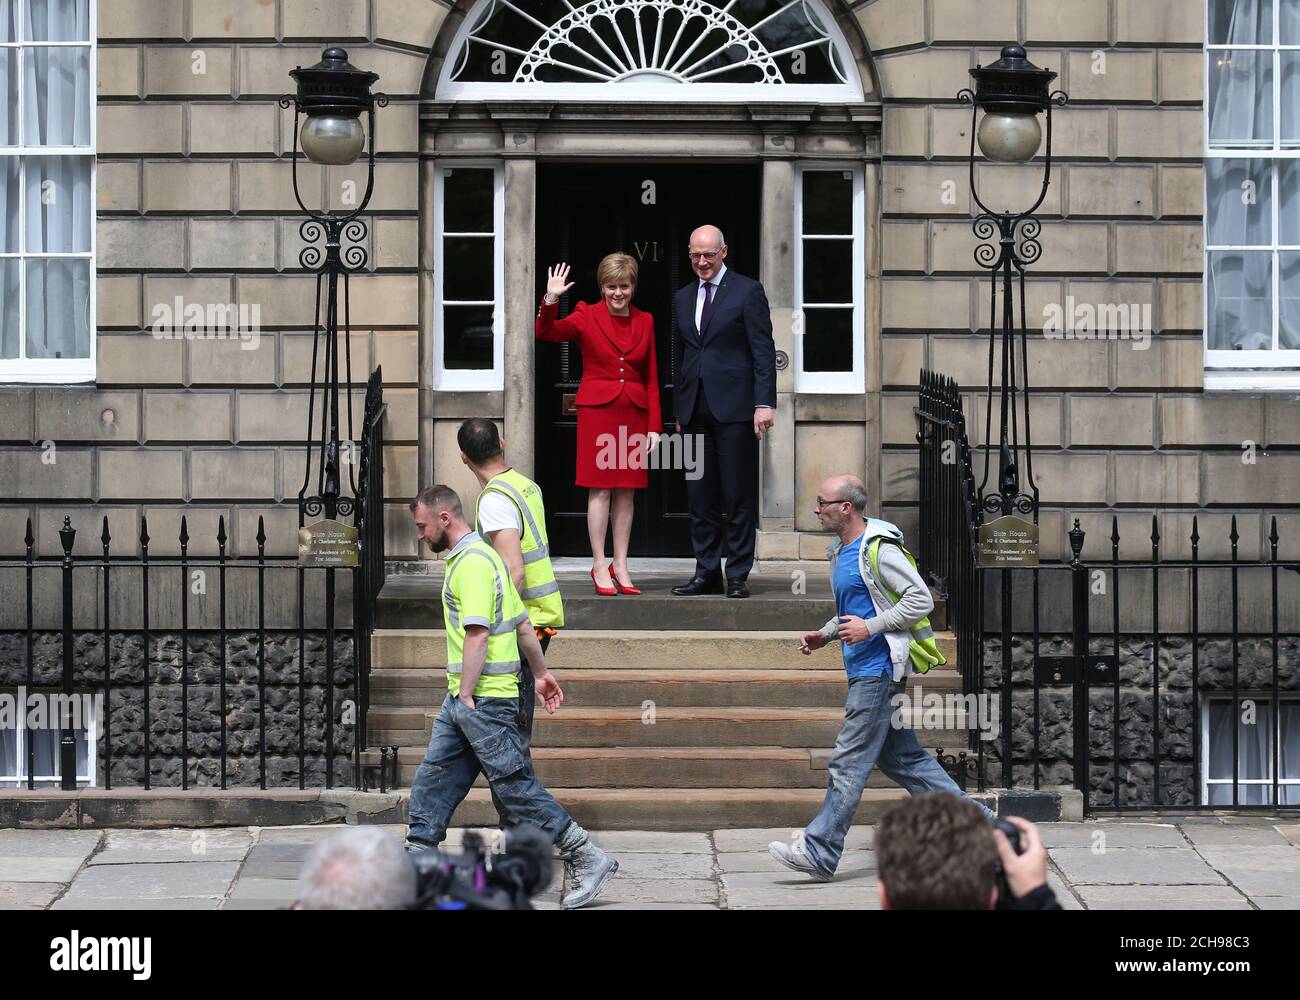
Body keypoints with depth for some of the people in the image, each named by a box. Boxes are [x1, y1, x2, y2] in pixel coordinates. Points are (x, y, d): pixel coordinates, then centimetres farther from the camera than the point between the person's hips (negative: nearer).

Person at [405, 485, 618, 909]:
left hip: (485, 699, -11)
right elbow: (522, 624, 22)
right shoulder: (473, 557, 18)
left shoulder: (472, 562, -16)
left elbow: (477, 635, -23)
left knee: (516, 785, -7)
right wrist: (541, 674, 26)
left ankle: (588, 860, -3)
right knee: (433, 779, 10)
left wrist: (467, 697, -21)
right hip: (461, 699, 11)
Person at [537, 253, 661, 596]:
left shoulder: (645, 322, 9)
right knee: (600, 490, -3)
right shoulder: (587, 316, 0)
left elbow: (652, 378, 9)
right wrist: (550, 300, -30)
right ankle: (599, 566, 3)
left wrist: (654, 425, 5)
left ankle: (620, 566, 13)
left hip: (634, 413, 3)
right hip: (597, 410, -3)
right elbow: (546, 332, -14)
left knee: (626, 492, 6)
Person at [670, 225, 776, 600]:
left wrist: (765, 403, -13)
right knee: (700, 498, 6)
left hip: (734, 407, -5)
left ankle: (738, 575, 3)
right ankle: (706, 572, 12)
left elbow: (764, 351, -5)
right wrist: (679, 410, 16)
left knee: (739, 497, -2)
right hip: (696, 410, 5)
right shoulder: (683, 298, 17)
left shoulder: (747, 291, 0)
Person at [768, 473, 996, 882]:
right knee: (903, 758, 12)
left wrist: (869, 628, -22)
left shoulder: (879, 549, -14)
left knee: (849, 764, -8)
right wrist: (823, 635, 12)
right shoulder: (841, 552, 16)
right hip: (866, 671, 10)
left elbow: (921, 600, -18)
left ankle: (819, 854, -6)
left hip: (878, 671, -10)